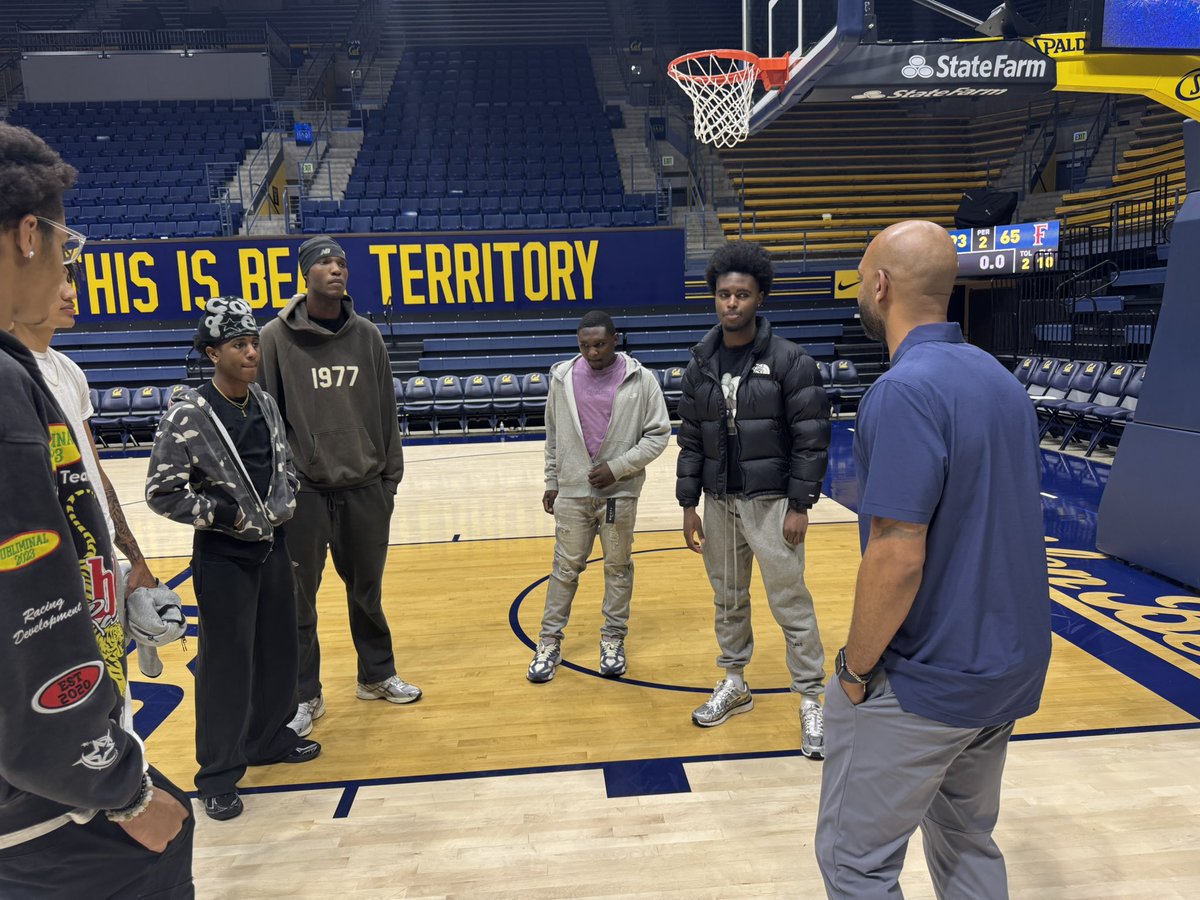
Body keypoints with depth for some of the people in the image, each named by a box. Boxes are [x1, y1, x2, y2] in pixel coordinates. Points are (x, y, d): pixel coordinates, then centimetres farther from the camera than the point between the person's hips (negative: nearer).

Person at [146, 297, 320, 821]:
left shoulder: (266, 403, 2)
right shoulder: (187, 416, -16)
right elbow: (161, 493, -13)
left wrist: (285, 501, 2)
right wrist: (222, 512, -16)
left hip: (273, 546, 6)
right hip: (222, 556, -6)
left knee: (278, 651, 16)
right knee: (225, 663, 3)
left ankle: (270, 738, 36)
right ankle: (218, 775, 19)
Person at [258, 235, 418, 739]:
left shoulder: (366, 335, 4)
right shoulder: (276, 338, -6)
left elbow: (386, 411, 7)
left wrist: (391, 475, 6)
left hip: (365, 488, 3)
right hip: (302, 490, -3)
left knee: (367, 590, 16)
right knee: (299, 597, 7)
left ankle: (377, 675, 35)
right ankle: (305, 696, 24)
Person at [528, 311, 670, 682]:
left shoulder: (640, 379, -6)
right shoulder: (562, 377, 2)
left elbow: (658, 434, -5)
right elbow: (553, 435, 10)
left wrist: (617, 467, -13)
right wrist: (551, 482, 12)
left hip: (620, 491, -1)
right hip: (572, 491, 2)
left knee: (618, 567, 11)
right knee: (565, 566, 9)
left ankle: (613, 639, 26)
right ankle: (550, 641, 20)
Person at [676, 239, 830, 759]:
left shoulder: (788, 360, -10)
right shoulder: (700, 365, 4)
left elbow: (811, 438, -10)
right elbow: (690, 440, 8)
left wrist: (800, 506, -12)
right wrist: (688, 505, 6)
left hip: (771, 502, -4)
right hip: (719, 502, 5)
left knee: (790, 603, 0)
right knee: (728, 599, 15)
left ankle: (812, 701, 14)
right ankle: (734, 684, 33)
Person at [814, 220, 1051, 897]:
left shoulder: (906, 390, -22)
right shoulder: (1000, 378, 6)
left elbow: (897, 558, -26)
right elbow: (995, 523, 12)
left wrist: (856, 668, -12)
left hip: (928, 682, -9)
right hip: (1012, 665, 9)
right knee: (968, 838, 25)